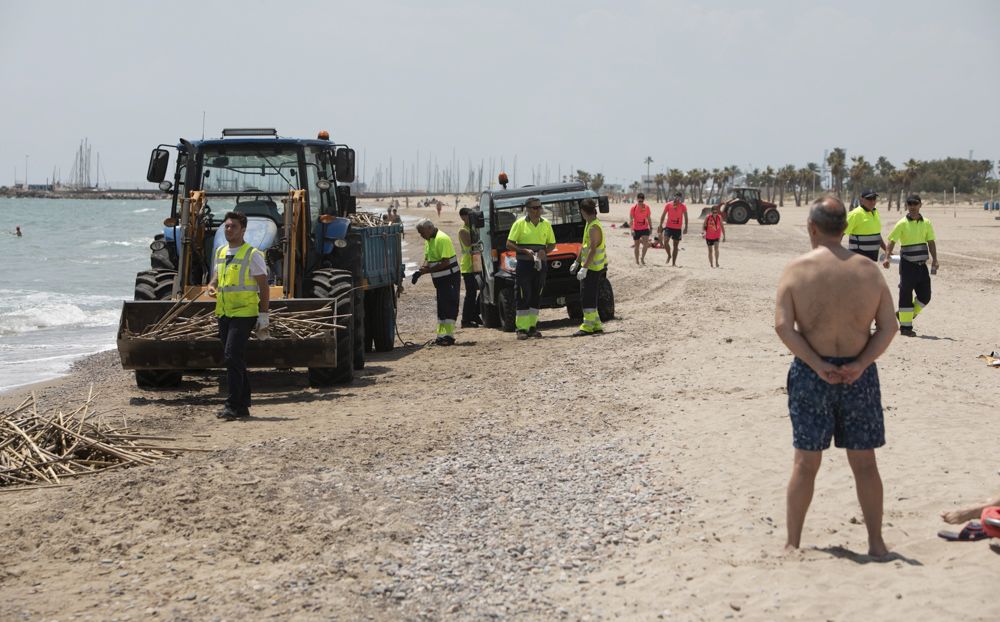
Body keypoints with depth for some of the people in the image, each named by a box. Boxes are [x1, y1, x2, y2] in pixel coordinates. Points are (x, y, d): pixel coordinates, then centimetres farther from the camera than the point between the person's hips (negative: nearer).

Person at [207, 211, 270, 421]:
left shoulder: (252, 254, -7)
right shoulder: (220, 252, 13)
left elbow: (264, 287, -6)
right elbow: (216, 278, 25)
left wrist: (263, 315, -11)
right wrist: (211, 287, 1)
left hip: (244, 313, -7)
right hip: (224, 313, 7)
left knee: (232, 356, -17)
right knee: (235, 360, 11)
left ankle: (234, 405, -15)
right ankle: (243, 406, 18)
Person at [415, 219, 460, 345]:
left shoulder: (442, 239, -19)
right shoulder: (428, 240, 11)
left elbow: (445, 262, -24)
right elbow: (427, 258, 15)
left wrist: (428, 270, -21)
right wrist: (421, 270, -5)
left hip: (450, 278, -10)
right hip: (440, 279, 10)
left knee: (450, 306, -8)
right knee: (441, 307, 12)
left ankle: (449, 335, -8)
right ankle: (441, 335, 17)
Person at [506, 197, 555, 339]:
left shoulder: (546, 224, 8)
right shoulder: (520, 223, -3)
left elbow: (552, 244, 16)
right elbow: (509, 244, -4)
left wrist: (544, 251, -6)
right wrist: (525, 251, -19)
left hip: (540, 264, 4)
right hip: (524, 264, -4)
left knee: (536, 296, 8)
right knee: (523, 296, -6)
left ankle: (532, 326, 15)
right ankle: (521, 328, -4)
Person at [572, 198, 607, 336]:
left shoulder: (594, 228, -19)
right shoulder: (589, 224, 13)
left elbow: (593, 250, -25)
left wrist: (584, 268, -27)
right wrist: (577, 262, 26)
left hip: (593, 268, -10)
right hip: (589, 266, 10)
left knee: (588, 297, -10)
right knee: (588, 297, 13)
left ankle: (588, 326, -9)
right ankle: (596, 324, 18)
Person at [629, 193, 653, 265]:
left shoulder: (647, 207, 0)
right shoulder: (633, 208, -8)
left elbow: (649, 218, 10)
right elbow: (631, 220, -10)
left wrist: (651, 227, 9)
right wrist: (631, 230, -20)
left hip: (645, 228, 1)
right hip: (636, 229, -1)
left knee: (646, 244, -16)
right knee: (636, 245, 7)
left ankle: (643, 258, 4)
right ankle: (637, 261, 18)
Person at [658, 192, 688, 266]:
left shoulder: (683, 206, -1)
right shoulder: (668, 205, 0)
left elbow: (685, 217, 3)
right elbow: (663, 215, 5)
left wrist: (686, 227, -4)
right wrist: (661, 225, 0)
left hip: (678, 229, 0)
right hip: (669, 227, 0)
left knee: (675, 246, 6)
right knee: (665, 241, -20)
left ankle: (673, 263, 13)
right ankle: (669, 255, 6)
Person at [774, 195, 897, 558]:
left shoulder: (797, 269, -5)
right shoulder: (868, 270, 1)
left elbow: (783, 326, -12)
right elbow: (889, 326, -3)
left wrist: (817, 365, -12)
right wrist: (861, 364, -10)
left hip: (811, 374, -1)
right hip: (859, 375, 1)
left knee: (806, 462, 8)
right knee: (864, 463, 11)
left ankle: (793, 543, 13)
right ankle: (876, 543, 16)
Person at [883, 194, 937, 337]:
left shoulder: (926, 223, 7)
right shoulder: (902, 224, -5)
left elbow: (931, 242, 8)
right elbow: (892, 241, -8)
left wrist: (934, 260, -4)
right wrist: (887, 257, -22)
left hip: (922, 265, 5)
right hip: (907, 265, -5)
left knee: (925, 295, 4)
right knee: (906, 295, -1)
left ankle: (905, 315, 24)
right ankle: (905, 326, 5)